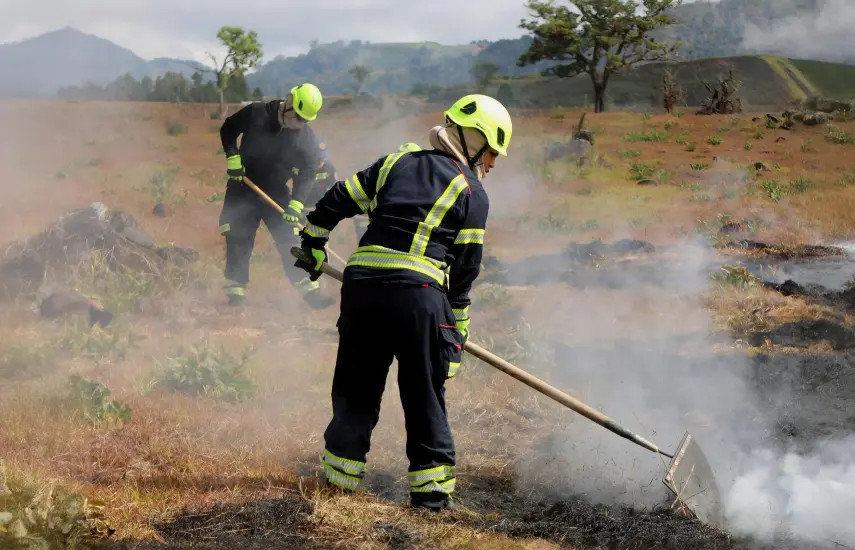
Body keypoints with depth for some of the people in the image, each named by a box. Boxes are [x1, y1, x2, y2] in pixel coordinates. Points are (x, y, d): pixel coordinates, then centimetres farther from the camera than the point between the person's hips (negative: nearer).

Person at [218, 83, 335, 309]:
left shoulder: (307, 140, -11)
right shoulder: (255, 114, -13)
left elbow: (308, 172, -11)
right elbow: (228, 129, 1)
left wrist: (296, 204, -23)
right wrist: (233, 158, -12)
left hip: (277, 193, 1)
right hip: (243, 190, -1)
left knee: (291, 242, -2)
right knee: (238, 241, -2)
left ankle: (310, 291, 1)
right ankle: (235, 294, 5)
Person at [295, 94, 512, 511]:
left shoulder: (395, 163, 19)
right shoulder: (471, 193, 8)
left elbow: (332, 203, 19)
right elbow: (463, 271, 6)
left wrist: (312, 248, 33)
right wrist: (458, 329, 14)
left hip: (361, 284, 4)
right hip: (419, 294, -4)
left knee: (356, 387, 15)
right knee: (425, 395, 8)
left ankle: (340, 476, 21)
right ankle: (431, 489, 10)